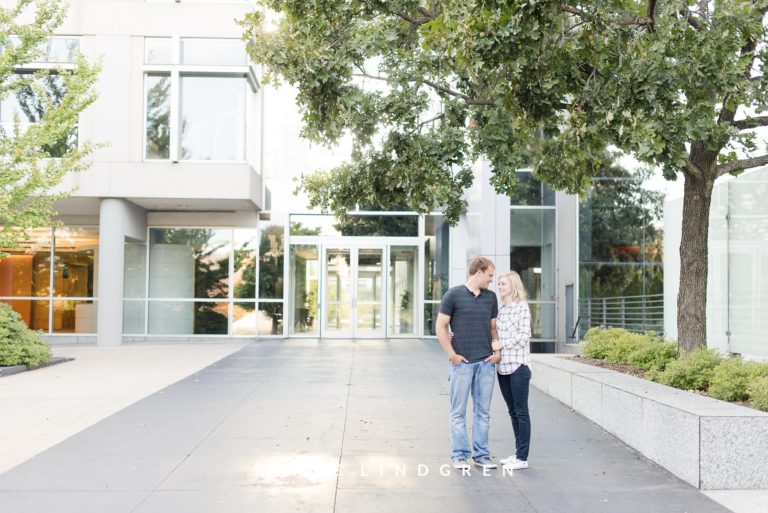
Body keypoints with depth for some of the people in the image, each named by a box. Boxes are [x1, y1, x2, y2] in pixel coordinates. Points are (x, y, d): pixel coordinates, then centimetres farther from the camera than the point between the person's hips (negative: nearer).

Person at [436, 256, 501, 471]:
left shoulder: (491, 297, 13)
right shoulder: (454, 295, -3)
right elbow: (441, 327, -2)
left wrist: (497, 351, 5)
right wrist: (452, 354, -8)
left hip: (486, 362, 5)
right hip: (462, 362, -4)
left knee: (483, 411, 9)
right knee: (459, 411, 2)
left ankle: (481, 454, 17)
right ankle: (460, 455, 10)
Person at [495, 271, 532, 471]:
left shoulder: (522, 307, -6)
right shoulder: (500, 308, 13)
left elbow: (524, 336, -13)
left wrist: (501, 344, -14)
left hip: (518, 365, -7)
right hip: (502, 366, 7)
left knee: (521, 411, -2)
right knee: (512, 411, 13)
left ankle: (523, 458, 3)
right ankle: (518, 452, 21)